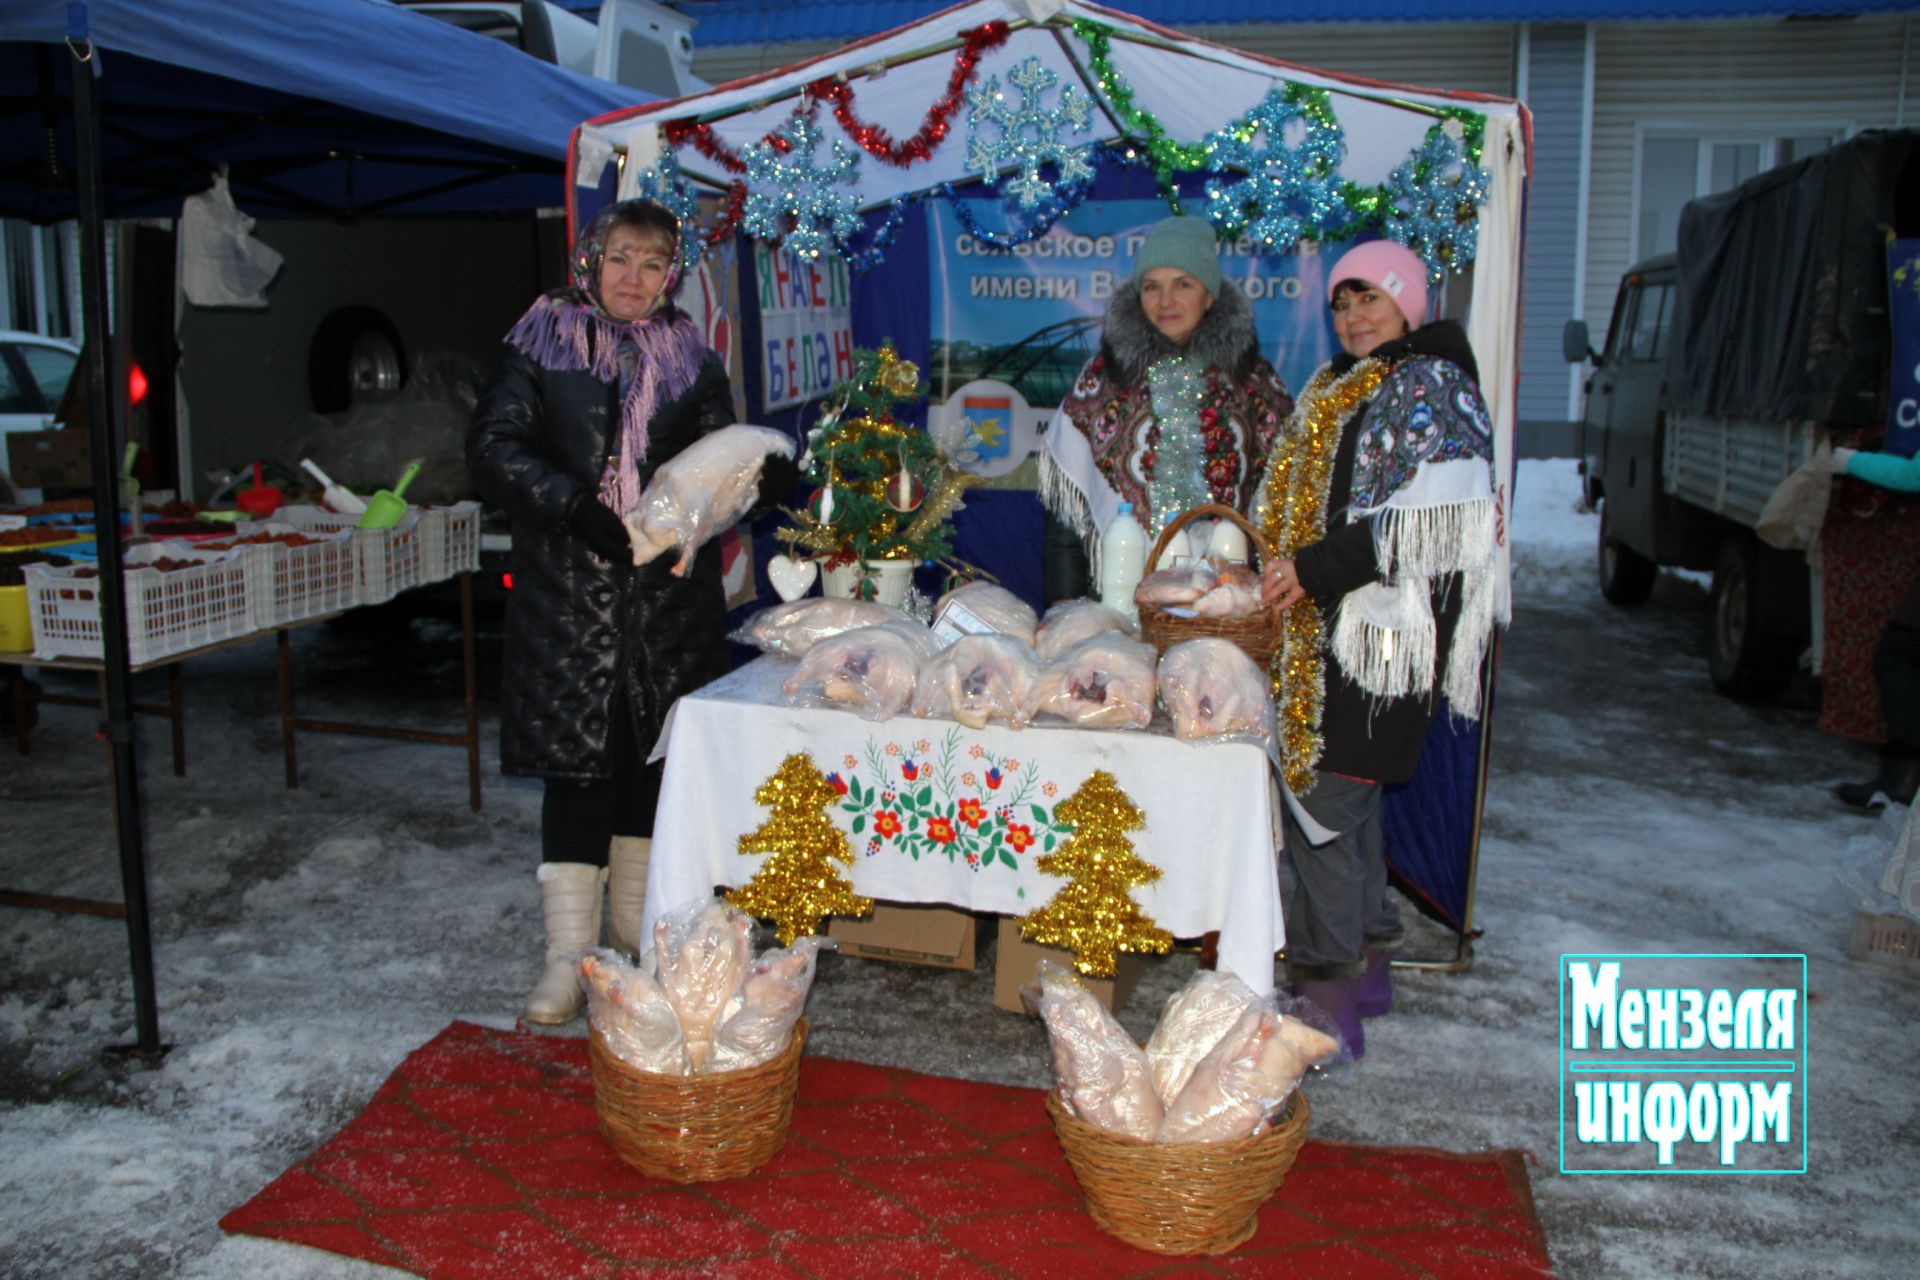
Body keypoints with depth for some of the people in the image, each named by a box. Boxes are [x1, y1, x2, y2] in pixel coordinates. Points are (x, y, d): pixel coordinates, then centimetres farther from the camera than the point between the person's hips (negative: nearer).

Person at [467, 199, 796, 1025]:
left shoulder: (691, 359, 13)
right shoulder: (543, 344, 4)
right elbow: (493, 447, -5)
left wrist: (768, 475, -13)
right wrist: (573, 505, -19)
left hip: (670, 593, 3)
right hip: (570, 593, -2)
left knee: (652, 761, 9)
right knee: (578, 762, -3)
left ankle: (637, 933, 26)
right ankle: (568, 955, 7)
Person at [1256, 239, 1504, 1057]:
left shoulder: (1429, 386, -8)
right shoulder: (1342, 390, 20)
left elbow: (1431, 519, -19)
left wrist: (1319, 567, -19)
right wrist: (1287, 568, 13)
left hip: (1382, 633, -9)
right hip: (1331, 626, 9)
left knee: (1326, 798, -10)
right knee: (1349, 798, 14)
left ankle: (1328, 985, -1)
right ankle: (1368, 960, 26)